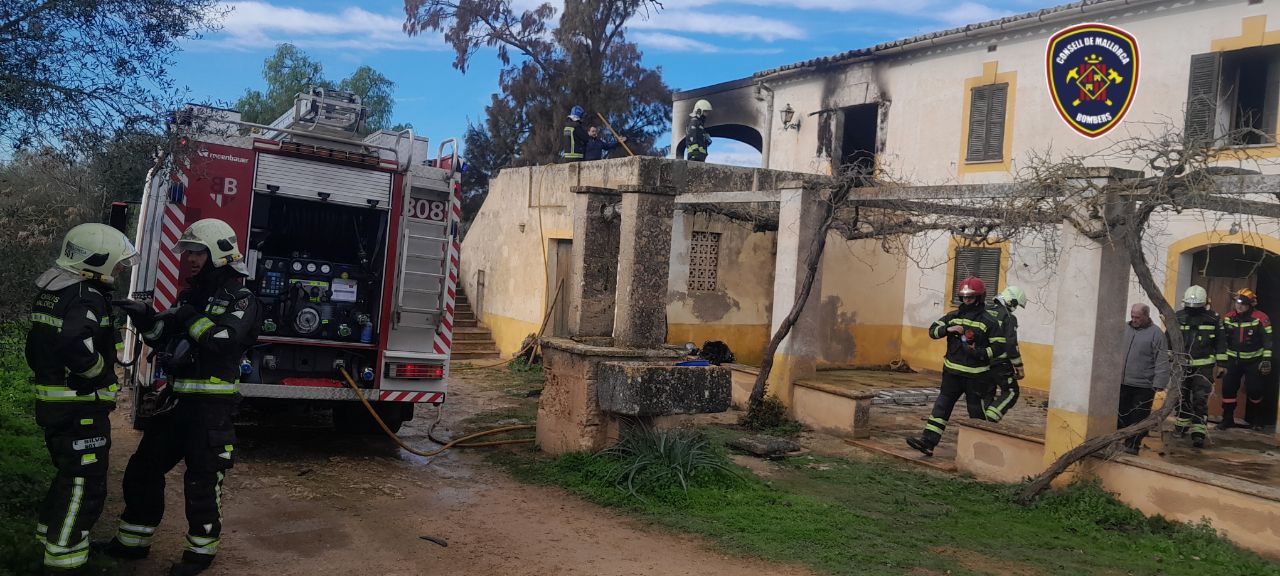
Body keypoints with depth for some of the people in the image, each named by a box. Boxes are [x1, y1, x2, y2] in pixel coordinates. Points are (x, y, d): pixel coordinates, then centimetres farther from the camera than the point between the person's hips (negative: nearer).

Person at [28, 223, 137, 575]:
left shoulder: (51, 292, 12)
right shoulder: (87, 298, -20)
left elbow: (38, 348, 18)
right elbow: (75, 347, -34)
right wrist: (103, 371, -17)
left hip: (52, 401, 10)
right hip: (80, 409, -10)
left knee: (70, 476, 24)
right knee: (85, 486, -4)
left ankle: (51, 539, 36)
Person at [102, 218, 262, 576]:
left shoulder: (240, 300, -9)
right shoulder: (192, 295, 15)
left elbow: (224, 340, -27)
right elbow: (165, 341, 17)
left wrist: (190, 317, -18)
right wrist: (145, 318, 0)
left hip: (211, 405, -8)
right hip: (178, 399, 8)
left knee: (202, 480, -1)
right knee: (143, 469, 14)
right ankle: (133, 541, 28)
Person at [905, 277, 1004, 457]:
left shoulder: (988, 321, -7)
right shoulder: (954, 316, 7)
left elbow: (999, 347, -8)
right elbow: (933, 330, 6)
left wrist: (979, 353, -22)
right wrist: (948, 329, -13)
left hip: (975, 375, -4)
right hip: (952, 372, 4)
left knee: (977, 411, 6)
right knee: (942, 406, 0)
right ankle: (928, 441, -3)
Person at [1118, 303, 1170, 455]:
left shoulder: (1156, 333, -7)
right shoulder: (1125, 329, 9)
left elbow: (1162, 361, -10)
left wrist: (1159, 383, -15)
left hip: (1143, 387, -5)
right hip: (1122, 383, 5)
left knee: (1138, 419, 3)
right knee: (1121, 415, 12)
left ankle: (1132, 445, 12)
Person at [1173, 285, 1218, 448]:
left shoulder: (1213, 318, -2)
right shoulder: (1178, 317, 1)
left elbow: (1220, 342, 4)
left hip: (1203, 366, -2)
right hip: (1182, 364, 2)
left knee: (1200, 399, -7)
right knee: (1182, 397, 14)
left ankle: (1198, 432, -8)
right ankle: (1182, 425, 31)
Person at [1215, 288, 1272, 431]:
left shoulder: (1260, 319, -13)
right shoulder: (1228, 318, -3)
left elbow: (1268, 340, -10)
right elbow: (1222, 341, 1)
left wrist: (1266, 360, -15)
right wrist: (1221, 363, 0)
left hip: (1253, 361, -3)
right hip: (1233, 359, 3)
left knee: (1254, 391, -1)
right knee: (1228, 388, -2)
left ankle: (1256, 418, 22)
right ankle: (1228, 419, 9)